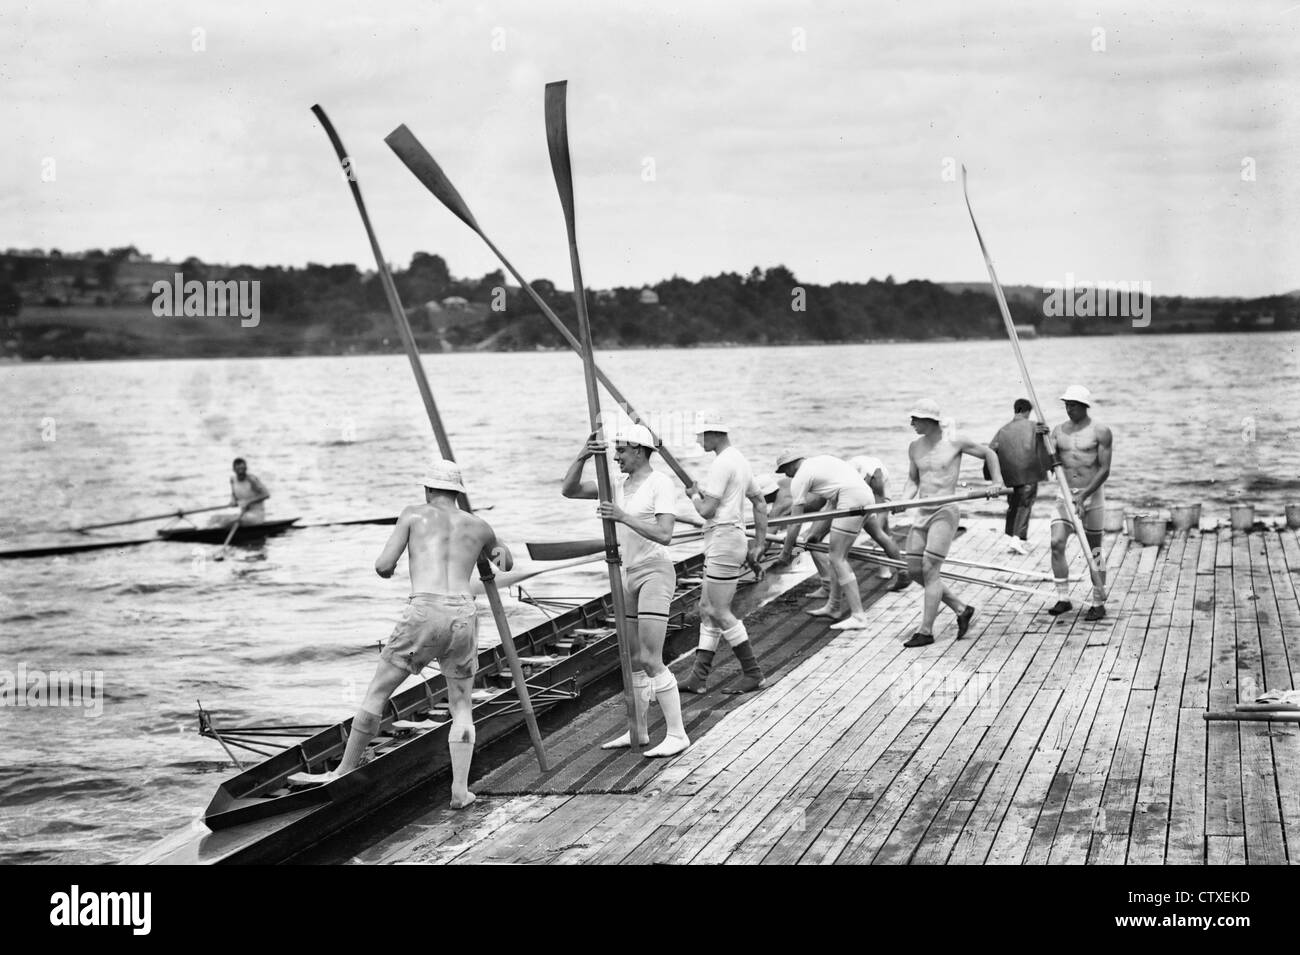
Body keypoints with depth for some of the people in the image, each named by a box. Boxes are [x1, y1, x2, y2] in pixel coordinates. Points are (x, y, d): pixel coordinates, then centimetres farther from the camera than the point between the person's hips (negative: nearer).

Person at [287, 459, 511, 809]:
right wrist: (501, 549, 61)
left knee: (376, 694, 11)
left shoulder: (414, 514, 12)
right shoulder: (479, 526, 21)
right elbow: (506, 563, 40)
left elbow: (383, 566, 6)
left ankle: (343, 774, 19)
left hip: (424, 614, -3)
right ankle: (460, 789, 3)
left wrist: (387, 568, 29)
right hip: (464, 618, 3)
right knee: (462, 709, 17)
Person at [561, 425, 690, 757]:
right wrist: (582, 457, -12)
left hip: (655, 572, -8)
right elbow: (569, 491, 5)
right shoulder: (619, 483, 10)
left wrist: (623, 516, -28)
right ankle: (638, 731, 22)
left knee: (650, 661, -14)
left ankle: (677, 733, -9)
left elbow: (664, 535, -22)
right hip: (629, 574, 8)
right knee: (632, 660, 12)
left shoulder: (661, 484, -12)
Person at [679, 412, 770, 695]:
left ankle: (752, 673, -1)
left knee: (719, 612, -6)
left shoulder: (722, 464, -16)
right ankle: (698, 677, 12)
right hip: (726, 542, 11)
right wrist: (760, 542, 20)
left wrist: (694, 494, 2)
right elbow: (760, 503, 20)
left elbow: (707, 511, -19)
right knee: (707, 609, 11)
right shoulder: (739, 460, 16)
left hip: (723, 541, -11)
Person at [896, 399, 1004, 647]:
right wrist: (904, 501, 0)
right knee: (915, 570, 4)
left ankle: (926, 631, -7)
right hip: (922, 513, 7)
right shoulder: (915, 447, 9)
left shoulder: (956, 442, -6)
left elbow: (988, 454, 9)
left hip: (945, 512, -7)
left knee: (930, 570, -12)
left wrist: (997, 482, 2)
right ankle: (961, 609, 20)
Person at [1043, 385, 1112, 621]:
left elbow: (1104, 470, -10)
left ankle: (1098, 603, 13)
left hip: (1092, 494, -4)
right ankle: (1063, 599, -2)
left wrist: (1084, 496, -20)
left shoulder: (1100, 432, -6)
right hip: (1065, 494, 4)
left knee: (1094, 551, 3)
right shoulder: (1058, 430, 9)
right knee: (1057, 544, -10)